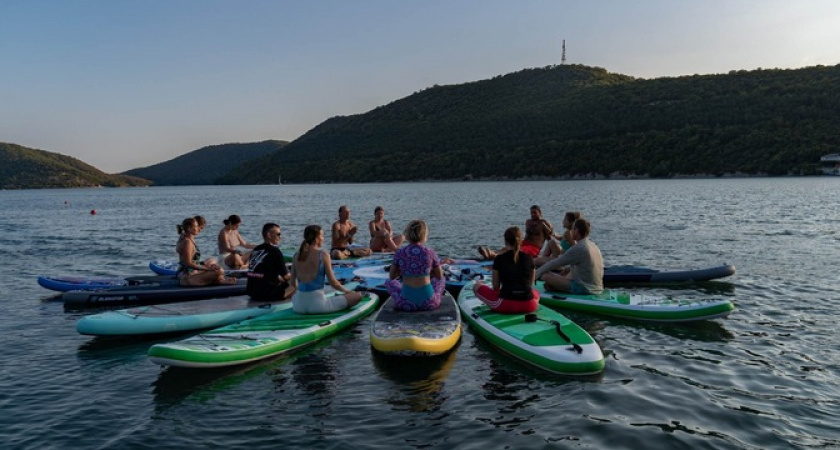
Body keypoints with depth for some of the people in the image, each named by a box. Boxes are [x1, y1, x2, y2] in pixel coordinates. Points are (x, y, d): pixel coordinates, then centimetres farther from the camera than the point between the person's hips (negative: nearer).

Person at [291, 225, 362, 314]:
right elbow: (333, 283, -7)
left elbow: (293, 283, 12)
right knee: (357, 296, -1)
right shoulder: (323, 254, -9)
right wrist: (347, 291, 10)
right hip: (317, 305, -5)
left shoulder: (297, 255, 5)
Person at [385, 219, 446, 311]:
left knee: (389, 282, 31)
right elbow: (439, 276, 8)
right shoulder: (430, 253, -5)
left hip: (406, 303, 0)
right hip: (429, 303, 1)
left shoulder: (399, 253, -4)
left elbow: (392, 276, 9)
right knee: (441, 281, 33)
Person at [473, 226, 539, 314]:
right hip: (529, 306, 4)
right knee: (536, 293, 41)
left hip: (506, 305, -4)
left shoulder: (499, 258, -3)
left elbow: (495, 286, 3)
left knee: (477, 285, 14)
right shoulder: (529, 258, 4)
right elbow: (531, 284, 12)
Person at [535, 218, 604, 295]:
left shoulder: (578, 248, -18)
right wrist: (567, 270, 16)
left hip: (584, 289, -9)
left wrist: (535, 274, -6)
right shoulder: (593, 245, 8)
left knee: (547, 276, -11)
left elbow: (554, 263, -13)